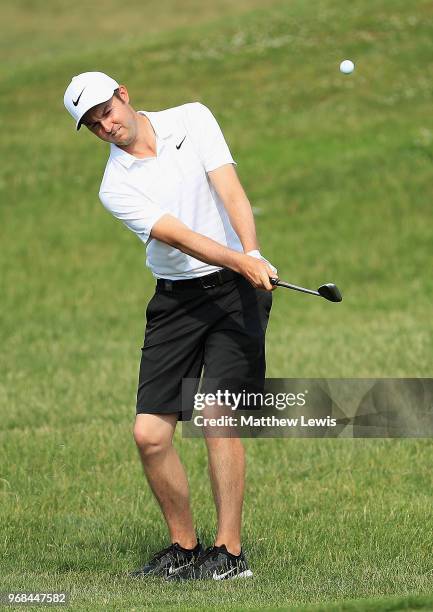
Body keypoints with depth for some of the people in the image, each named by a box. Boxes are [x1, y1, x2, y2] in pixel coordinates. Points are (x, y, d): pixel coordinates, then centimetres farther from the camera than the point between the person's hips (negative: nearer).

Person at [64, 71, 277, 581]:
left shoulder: (192, 119, 0)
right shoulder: (116, 186, -3)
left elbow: (230, 191, -11)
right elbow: (178, 235, -17)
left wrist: (252, 253, -28)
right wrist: (242, 262, -33)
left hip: (236, 288, -2)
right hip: (176, 298, 2)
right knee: (149, 433, -5)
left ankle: (230, 551, -12)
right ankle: (184, 548, 13)